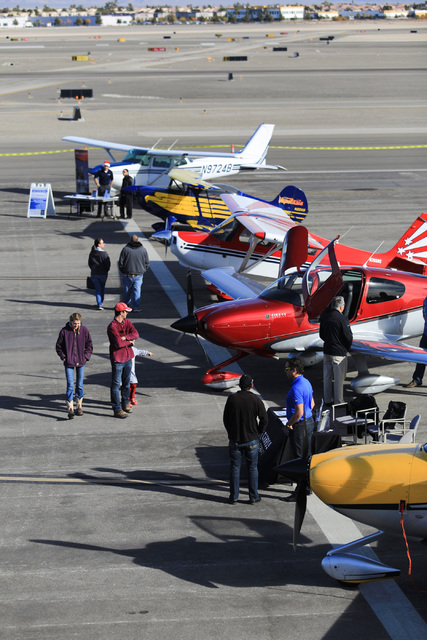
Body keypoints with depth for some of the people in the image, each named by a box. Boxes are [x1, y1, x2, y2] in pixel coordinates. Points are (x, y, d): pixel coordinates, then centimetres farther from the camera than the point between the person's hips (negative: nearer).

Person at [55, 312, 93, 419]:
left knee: (79, 385, 12)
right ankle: (70, 409, -9)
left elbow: (89, 345, 8)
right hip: (69, 363, -2)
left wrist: (86, 357, -2)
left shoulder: (84, 330, -3)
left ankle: (79, 406, 25)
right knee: (70, 386, -9)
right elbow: (58, 346, 3)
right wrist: (63, 357, -5)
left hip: (81, 362, 2)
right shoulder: (64, 331, -7)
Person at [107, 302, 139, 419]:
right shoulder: (112, 327, -17)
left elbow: (136, 334, -7)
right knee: (116, 385, -2)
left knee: (127, 383, 18)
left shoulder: (127, 322, 7)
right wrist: (130, 341, -9)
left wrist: (124, 337, -20)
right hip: (117, 359, -8)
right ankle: (117, 409, 0)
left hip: (128, 357, 8)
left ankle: (125, 404, 33)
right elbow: (119, 343, -25)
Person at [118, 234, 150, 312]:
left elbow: (120, 263, -3)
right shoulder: (143, 249, -1)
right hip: (139, 275, 0)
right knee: (137, 291, 4)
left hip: (127, 274, 0)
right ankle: (136, 307, 1)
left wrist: (122, 272, 12)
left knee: (127, 290, 14)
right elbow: (147, 263, 6)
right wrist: (143, 271, 20)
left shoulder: (125, 249, -6)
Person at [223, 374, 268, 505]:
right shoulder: (255, 400, -10)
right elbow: (264, 419, -8)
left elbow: (225, 419, 1)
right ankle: (253, 497, 12)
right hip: (251, 439, -1)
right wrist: (258, 432, 8)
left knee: (235, 468, 9)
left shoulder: (231, 399, -6)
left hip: (235, 439, 1)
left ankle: (234, 497, 13)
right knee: (252, 468, 9)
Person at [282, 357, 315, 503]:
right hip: (309, 421, 10)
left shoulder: (296, 388, -24)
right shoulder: (306, 382, 8)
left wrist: (289, 423, -12)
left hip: (301, 425, -10)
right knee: (307, 455, 17)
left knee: (301, 458, -4)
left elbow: (299, 412, -28)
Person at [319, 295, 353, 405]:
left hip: (327, 350, 6)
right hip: (339, 352, -6)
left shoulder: (324, 316, 1)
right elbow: (348, 337, -13)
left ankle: (327, 399, 23)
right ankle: (338, 402, 9)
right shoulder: (342, 319, -19)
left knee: (327, 376, 14)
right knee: (339, 378, 3)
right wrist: (347, 347, 6)